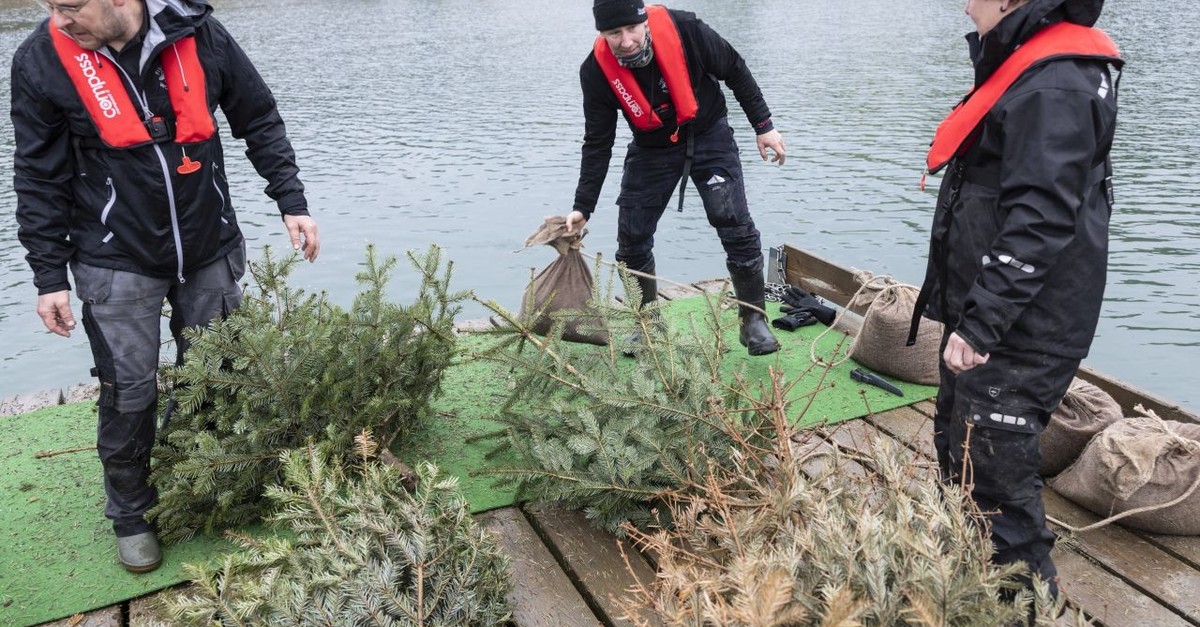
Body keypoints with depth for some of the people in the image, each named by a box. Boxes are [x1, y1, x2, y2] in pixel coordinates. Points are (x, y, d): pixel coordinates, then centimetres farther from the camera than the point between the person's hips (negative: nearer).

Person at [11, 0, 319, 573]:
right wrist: (50, 276, -3)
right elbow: (40, 179, -2)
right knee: (129, 394, 3)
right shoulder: (41, 61, -9)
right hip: (118, 264, -1)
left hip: (210, 250, 2)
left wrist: (291, 202, -2)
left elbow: (259, 122, 3)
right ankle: (130, 515, 26)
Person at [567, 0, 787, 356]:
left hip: (709, 136, -2)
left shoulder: (683, 30, -26)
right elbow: (598, 143, -12)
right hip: (651, 150, 2)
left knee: (737, 229, -11)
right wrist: (583, 206, -15)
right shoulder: (596, 71, -21)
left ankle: (753, 320, 4)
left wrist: (763, 126, -8)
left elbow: (734, 70, -10)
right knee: (631, 237, 0)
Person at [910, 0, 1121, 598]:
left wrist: (981, 322, -26)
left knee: (992, 472, -4)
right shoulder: (1028, 68, 14)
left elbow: (1040, 222, -26)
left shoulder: (1053, 85, -19)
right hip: (989, 313, 11)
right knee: (958, 446, 22)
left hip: (1017, 330, -11)